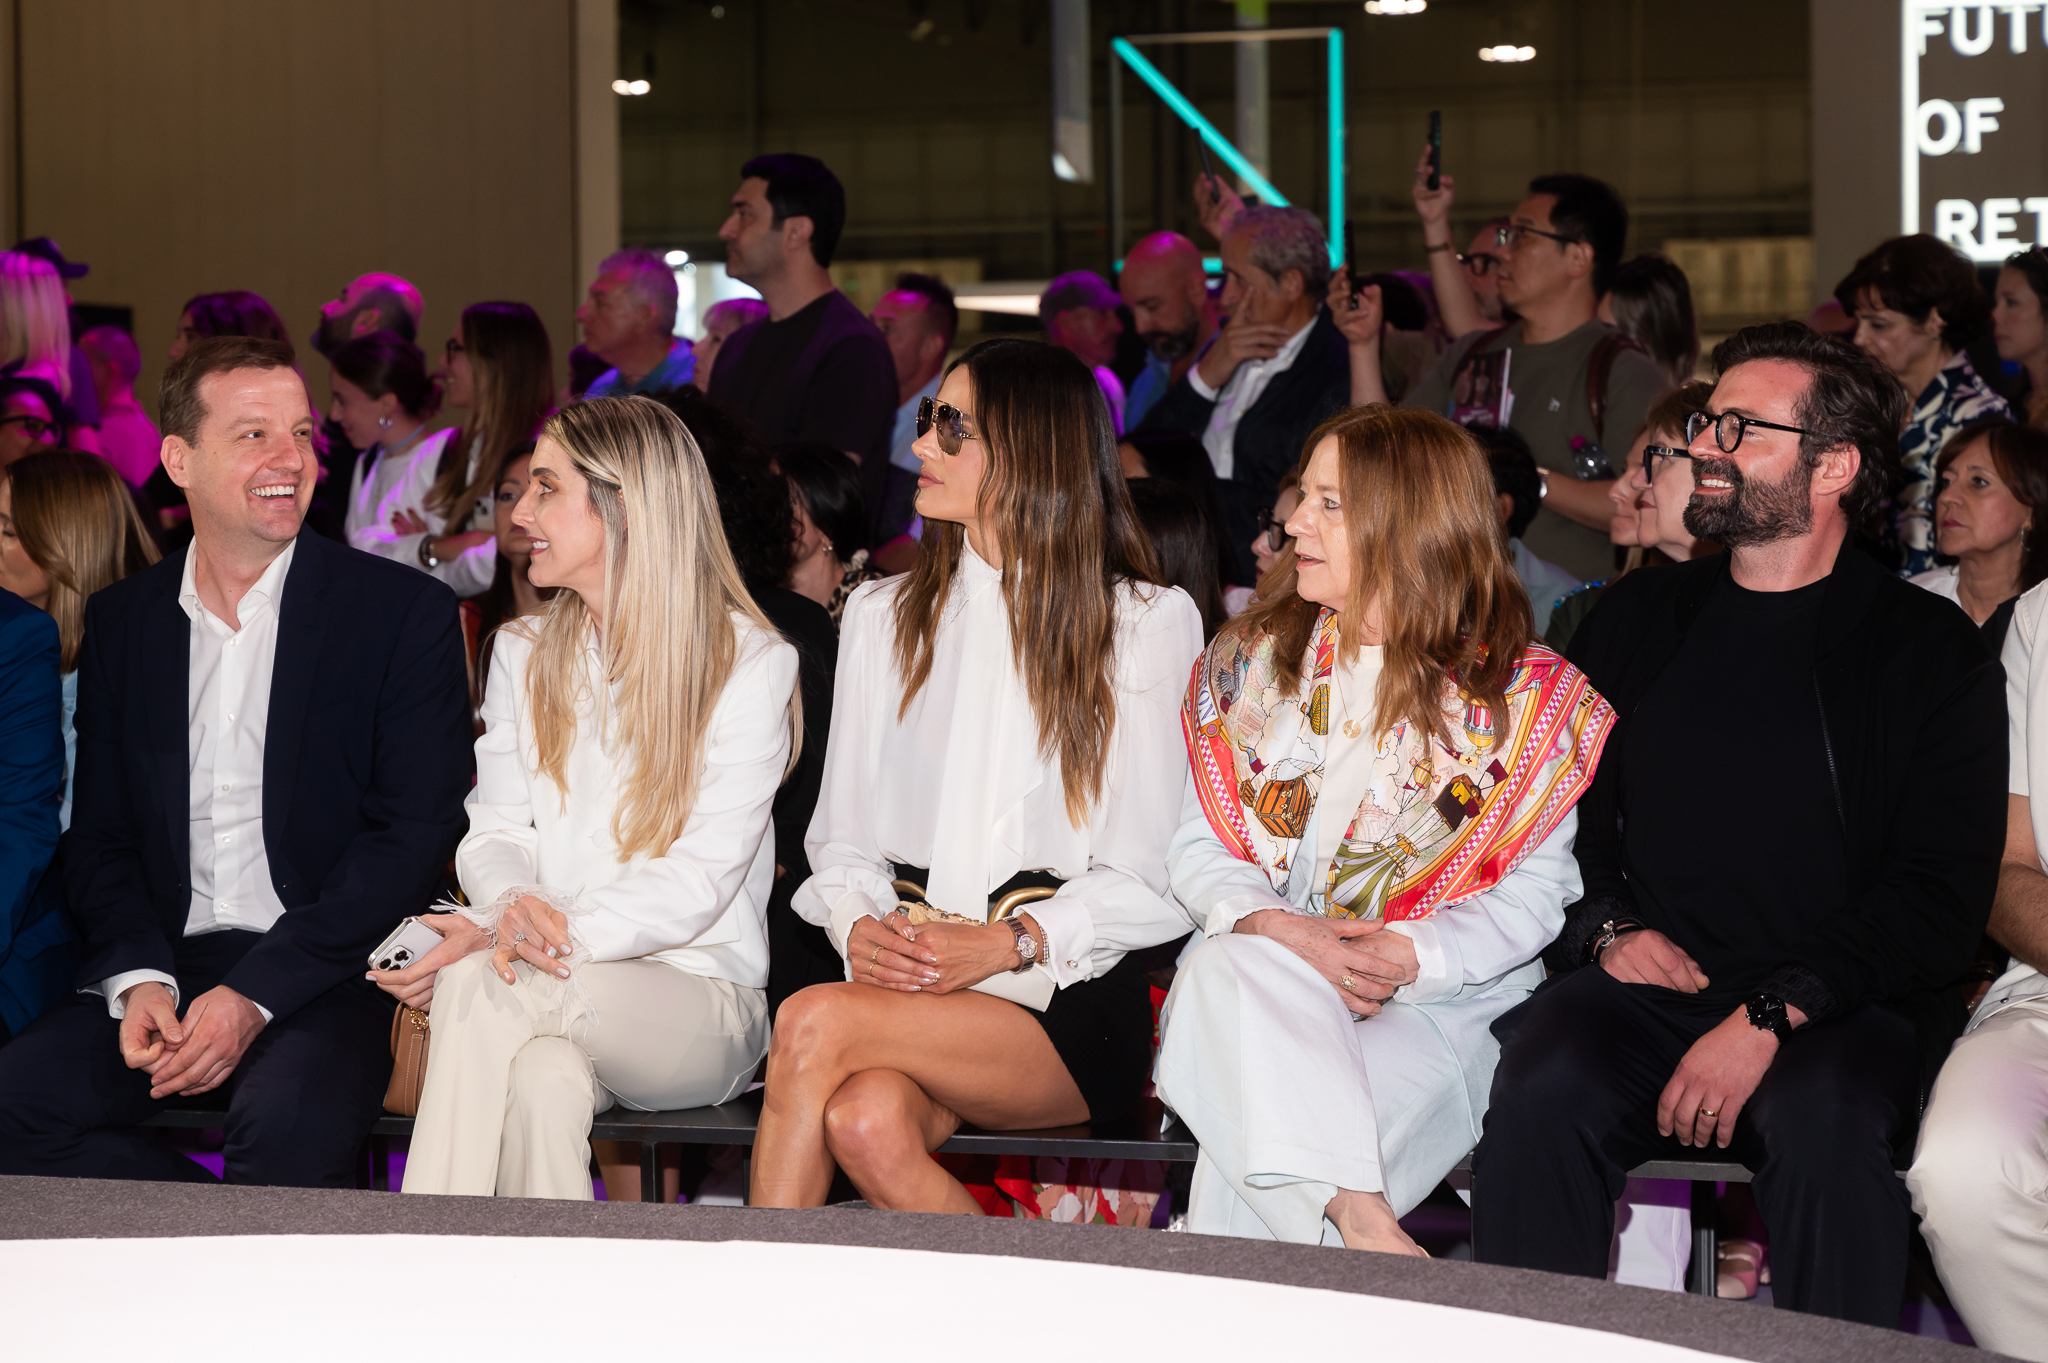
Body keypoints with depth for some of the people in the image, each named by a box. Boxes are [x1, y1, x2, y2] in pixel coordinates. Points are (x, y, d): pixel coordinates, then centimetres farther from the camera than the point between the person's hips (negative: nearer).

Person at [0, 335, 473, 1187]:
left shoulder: (406, 613, 1)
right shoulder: (122, 621, 13)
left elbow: (416, 833, -5)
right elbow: (99, 837, 13)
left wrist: (256, 994, -15)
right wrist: (139, 978, -9)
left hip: (323, 971, -4)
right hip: (166, 964, 4)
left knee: (289, 1123, -36)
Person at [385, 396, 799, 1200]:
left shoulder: (748, 664, -2)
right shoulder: (524, 654, 18)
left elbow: (698, 882, -10)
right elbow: (494, 831, 10)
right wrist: (512, 909, -17)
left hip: (701, 1003, -3)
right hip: (554, 1003, 3)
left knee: (482, 984, -34)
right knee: (543, 1080, -36)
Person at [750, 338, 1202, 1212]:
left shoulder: (1147, 625, 4)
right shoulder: (882, 616, 18)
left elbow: (1154, 883, -1)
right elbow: (842, 835, 16)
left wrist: (1012, 943, -17)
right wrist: (858, 925, -7)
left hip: (1066, 990, -3)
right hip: (907, 969, 3)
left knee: (814, 1025, -31)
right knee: (865, 1122, -34)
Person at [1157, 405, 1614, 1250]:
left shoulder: (1526, 696, 3)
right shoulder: (1255, 660, 15)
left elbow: (1536, 892, -2)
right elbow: (1197, 847, 10)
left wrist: (1412, 957, -19)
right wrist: (1273, 928, -12)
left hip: (1437, 1009, -3)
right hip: (1257, 975, 3)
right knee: (1233, 972, -37)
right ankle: (1362, 1224, -47)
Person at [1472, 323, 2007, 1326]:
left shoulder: (1931, 650, 5)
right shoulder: (1637, 618, 19)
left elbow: (1941, 895, -3)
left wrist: (1769, 1016, -16)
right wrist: (1606, 927, -2)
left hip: (1837, 1007, -3)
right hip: (1640, 983, 3)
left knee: (1825, 1129, -36)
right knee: (1538, 1096, -29)